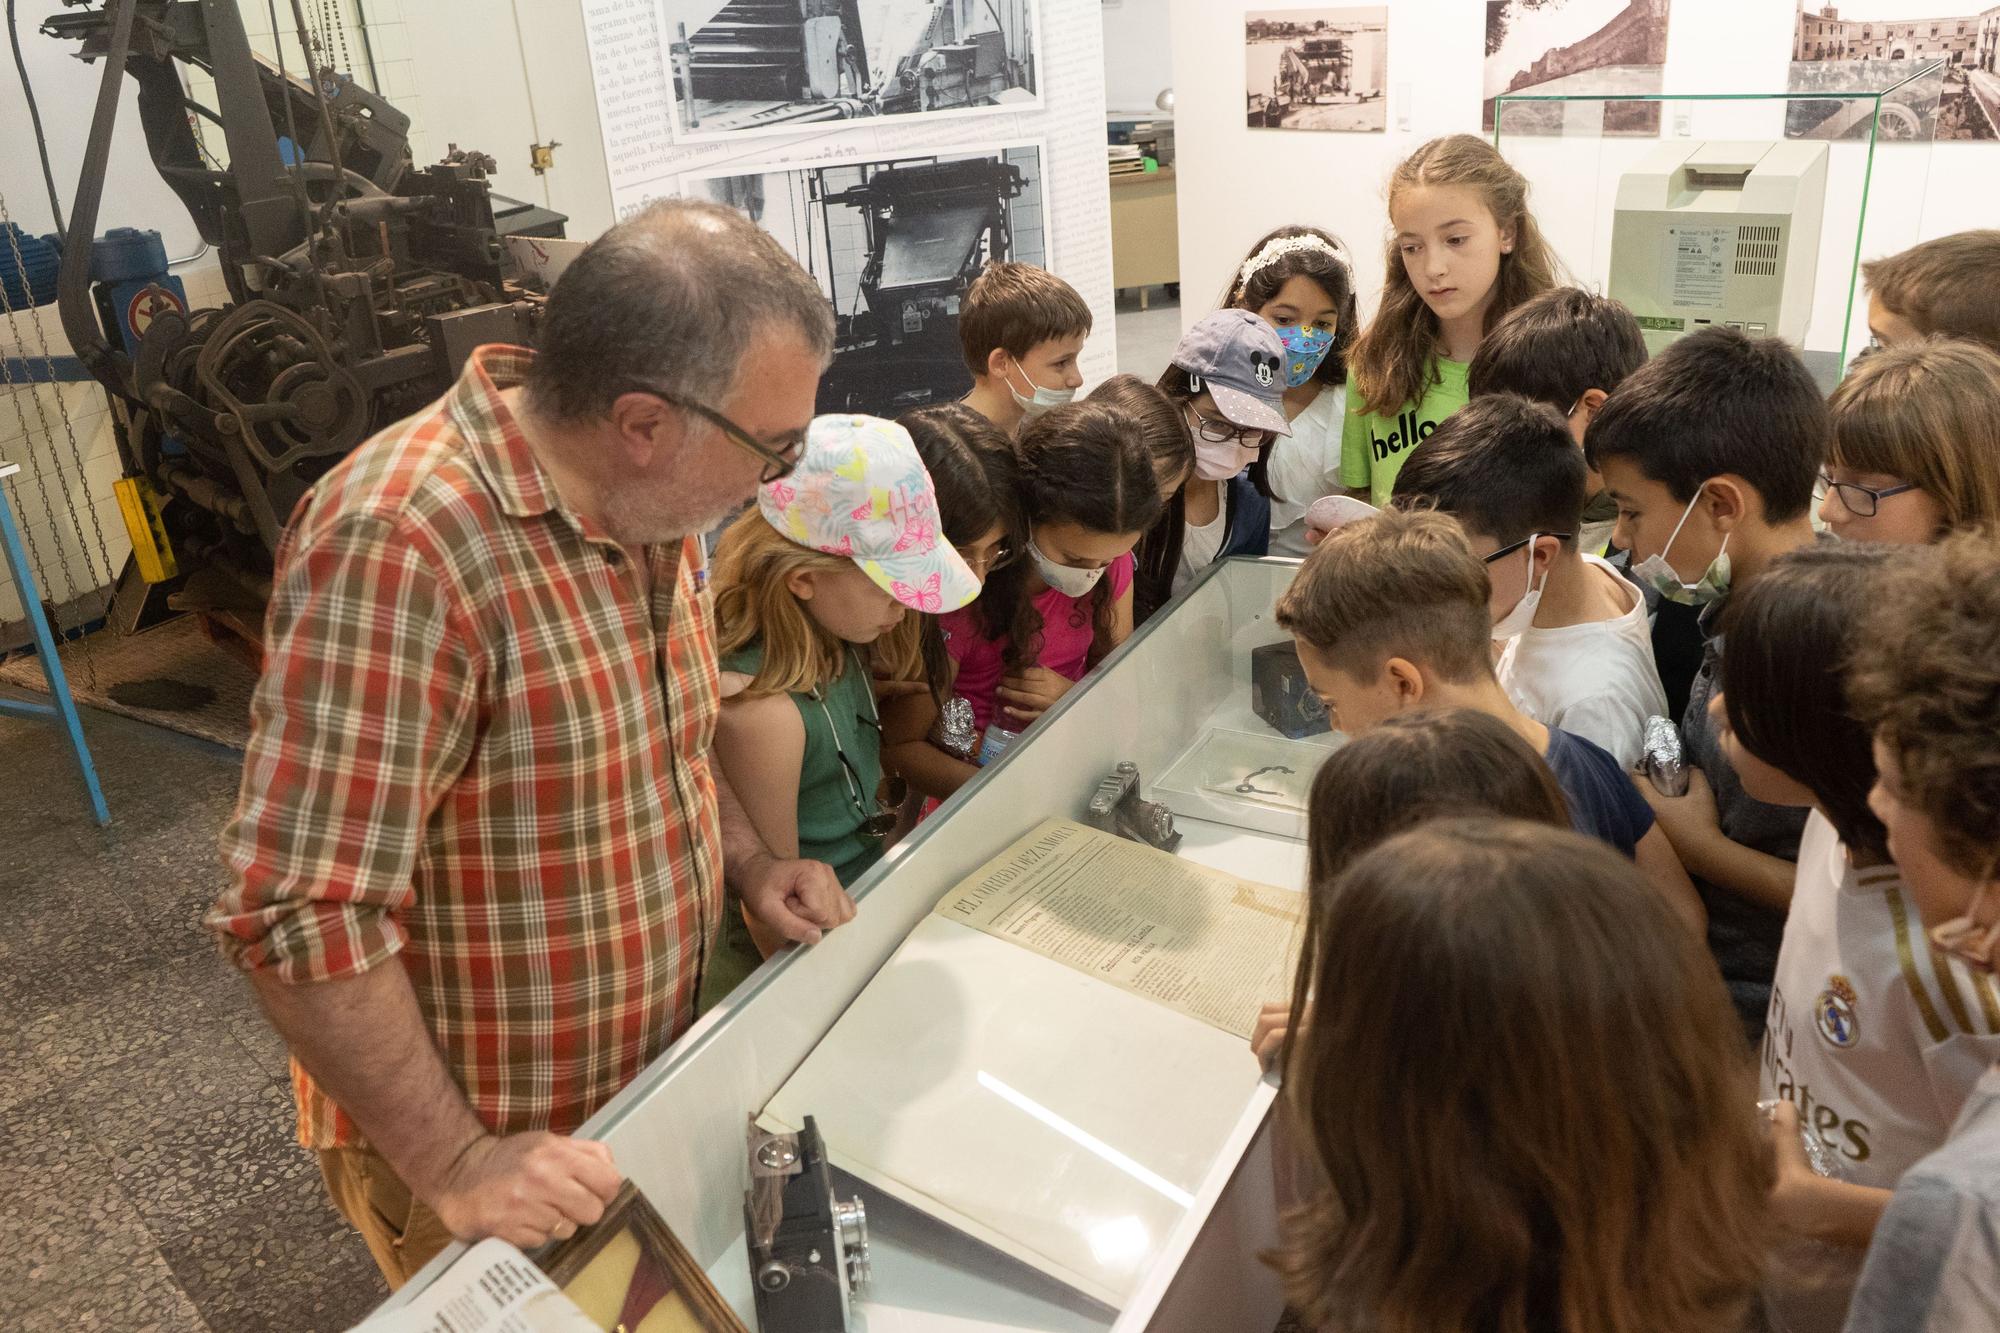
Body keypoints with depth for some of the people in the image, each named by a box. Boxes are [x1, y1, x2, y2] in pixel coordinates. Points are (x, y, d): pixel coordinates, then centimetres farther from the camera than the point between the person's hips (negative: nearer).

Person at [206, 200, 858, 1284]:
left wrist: (749, 861, 0)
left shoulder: (647, 499, -4)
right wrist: (456, 1169, -24)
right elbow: (298, 916, -29)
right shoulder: (401, 544, -31)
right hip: (486, 1152, -7)